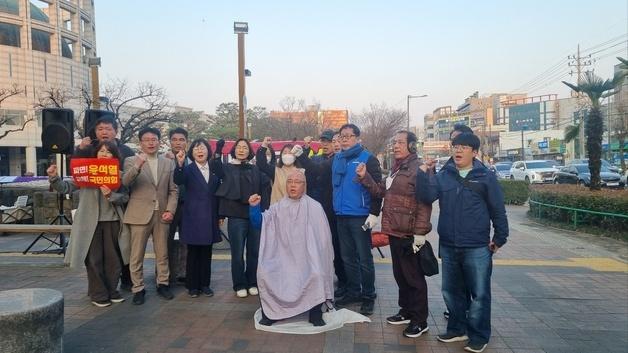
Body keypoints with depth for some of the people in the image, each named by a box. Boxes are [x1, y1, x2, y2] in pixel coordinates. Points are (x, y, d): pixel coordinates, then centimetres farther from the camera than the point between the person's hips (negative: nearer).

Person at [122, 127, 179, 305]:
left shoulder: (168, 163, 10)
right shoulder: (131, 161, 2)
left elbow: (173, 190, 9)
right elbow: (125, 182, -15)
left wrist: (170, 210, -4)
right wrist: (137, 167, -32)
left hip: (162, 214, 3)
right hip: (139, 214, -2)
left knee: (162, 253, 10)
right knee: (137, 255, 4)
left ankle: (163, 284, 23)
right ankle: (138, 289, 14)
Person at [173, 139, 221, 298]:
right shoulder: (188, 169, -1)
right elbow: (178, 181, -23)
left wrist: (220, 214, 8)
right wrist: (180, 164, -41)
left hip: (210, 217, 3)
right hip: (193, 217, -3)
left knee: (206, 252, 9)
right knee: (193, 252, 4)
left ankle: (205, 284, 19)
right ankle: (192, 285, 14)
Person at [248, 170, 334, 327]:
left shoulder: (314, 207, 0)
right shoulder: (277, 207, 8)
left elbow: (322, 236, 1)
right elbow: (259, 223, 4)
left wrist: (323, 260, -3)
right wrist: (254, 207, -13)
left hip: (307, 258, -2)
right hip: (282, 258, 2)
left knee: (316, 275, -31)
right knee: (264, 273, -23)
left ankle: (315, 314, -7)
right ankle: (269, 313, -2)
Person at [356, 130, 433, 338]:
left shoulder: (418, 168, -13)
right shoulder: (396, 169, 16)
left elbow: (424, 203, -18)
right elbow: (381, 191, 17)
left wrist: (420, 233, -21)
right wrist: (364, 177, 4)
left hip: (409, 235, -9)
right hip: (394, 232, 9)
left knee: (414, 277, 1)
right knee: (400, 274, 18)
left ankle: (420, 321, 12)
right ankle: (406, 311, 33)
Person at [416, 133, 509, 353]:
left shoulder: (485, 177, -3)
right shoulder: (443, 176, 6)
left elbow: (498, 210, 0)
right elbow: (426, 197, -8)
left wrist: (500, 238, 0)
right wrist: (423, 173, -18)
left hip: (477, 248, -4)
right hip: (448, 247, 4)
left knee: (479, 294, 5)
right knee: (452, 291, 15)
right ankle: (457, 329, 32)